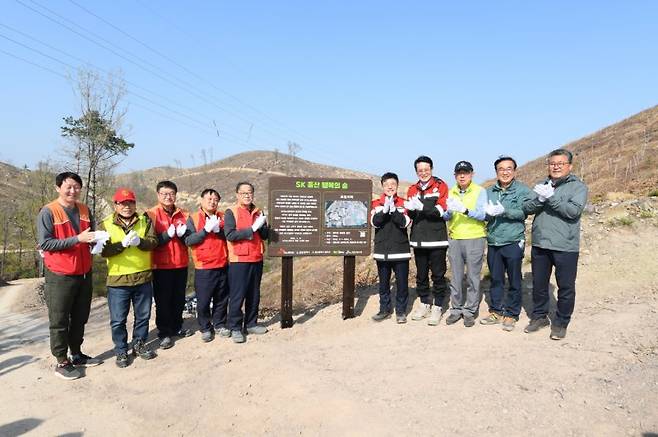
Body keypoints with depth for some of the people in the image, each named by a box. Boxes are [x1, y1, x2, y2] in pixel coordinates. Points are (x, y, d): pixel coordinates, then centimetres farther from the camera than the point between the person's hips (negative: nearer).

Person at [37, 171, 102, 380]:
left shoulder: (84, 210, 7)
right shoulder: (48, 212, -11)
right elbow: (45, 244, -17)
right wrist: (77, 239, -24)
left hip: (84, 274, 6)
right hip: (60, 276, -6)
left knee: (80, 318, 16)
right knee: (59, 321, 5)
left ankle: (77, 354, 30)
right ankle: (62, 362, 16)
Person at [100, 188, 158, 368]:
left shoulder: (144, 220, 4)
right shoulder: (107, 224, -1)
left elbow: (153, 242, -7)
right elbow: (104, 251, -9)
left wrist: (140, 241, -26)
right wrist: (123, 244, -23)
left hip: (143, 277, 2)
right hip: (118, 279, -2)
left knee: (143, 316, 14)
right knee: (118, 320, 6)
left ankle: (139, 344, 32)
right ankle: (121, 351, 23)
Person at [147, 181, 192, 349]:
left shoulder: (183, 214, 8)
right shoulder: (152, 214, -5)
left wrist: (183, 233, -14)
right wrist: (167, 234, -24)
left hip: (181, 264, 4)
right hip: (161, 265, -4)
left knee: (179, 299, 14)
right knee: (163, 301, 2)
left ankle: (177, 327, 29)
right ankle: (164, 333, 12)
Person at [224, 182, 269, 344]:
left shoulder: (258, 212, 11)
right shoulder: (231, 212, -5)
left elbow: (265, 235, 7)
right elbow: (230, 235, -18)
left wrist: (262, 226, -14)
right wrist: (252, 228, -20)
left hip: (257, 259, 6)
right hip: (239, 260, -5)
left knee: (254, 294, 12)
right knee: (237, 295, -1)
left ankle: (251, 324, 24)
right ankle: (235, 328, 8)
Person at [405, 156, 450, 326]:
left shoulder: (440, 186, -1)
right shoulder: (412, 189, 11)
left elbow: (441, 210, -14)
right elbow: (410, 214, 5)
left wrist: (421, 207, -28)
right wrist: (410, 209, -18)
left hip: (437, 239, -4)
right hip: (418, 239, 4)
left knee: (438, 274, 1)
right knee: (421, 274, 13)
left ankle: (438, 307, 11)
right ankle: (425, 303, 26)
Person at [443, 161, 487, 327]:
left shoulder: (480, 191, -2)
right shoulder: (451, 193, 10)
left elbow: (483, 214, -14)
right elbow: (445, 216, 3)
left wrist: (465, 210, -28)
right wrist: (449, 211, -19)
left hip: (475, 239, -4)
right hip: (455, 239, 4)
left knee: (473, 277, 2)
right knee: (456, 277, 10)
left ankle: (470, 311, 14)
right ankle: (456, 309, 22)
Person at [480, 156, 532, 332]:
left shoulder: (523, 190, -1)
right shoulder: (489, 191, 10)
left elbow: (523, 212, -14)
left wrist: (504, 210, -27)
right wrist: (488, 213, -18)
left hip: (513, 242, -4)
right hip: (493, 243, 4)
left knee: (514, 281, 6)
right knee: (495, 279, 13)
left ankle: (511, 314, 19)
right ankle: (496, 312, 26)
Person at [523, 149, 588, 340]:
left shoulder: (578, 186, -1)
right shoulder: (542, 185, 12)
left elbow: (575, 211, -17)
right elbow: (527, 208, 2)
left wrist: (550, 197, -21)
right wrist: (540, 199, -18)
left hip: (565, 246, -4)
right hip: (540, 244, 4)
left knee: (566, 287, 6)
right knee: (539, 284, 15)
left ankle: (561, 323, 22)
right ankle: (539, 316, 32)